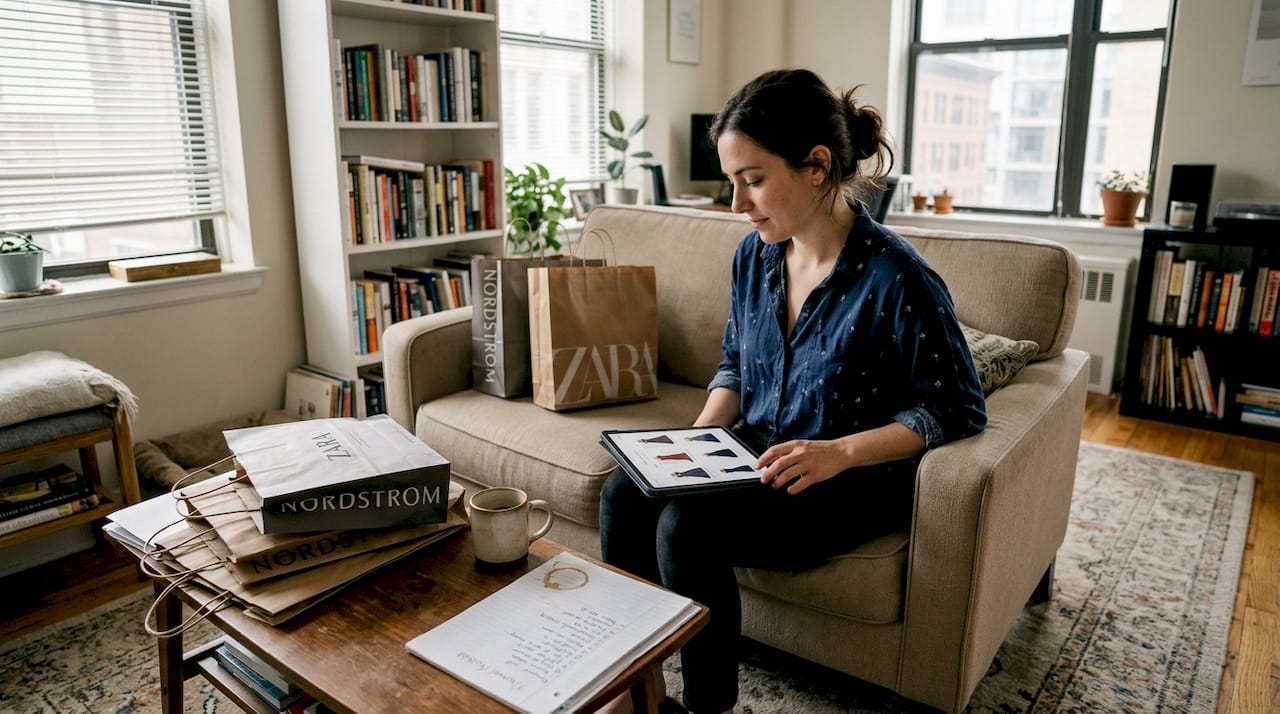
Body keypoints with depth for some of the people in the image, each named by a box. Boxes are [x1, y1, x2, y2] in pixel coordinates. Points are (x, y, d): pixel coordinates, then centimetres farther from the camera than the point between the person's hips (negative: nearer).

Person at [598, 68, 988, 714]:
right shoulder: (754, 255, 0)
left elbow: (958, 410, -14)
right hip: (755, 455, 7)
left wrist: (842, 451, -25)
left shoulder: (896, 279, -20)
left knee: (687, 526, -26)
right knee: (625, 492, -14)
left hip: (854, 479, -6)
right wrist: (700, 435, -4)